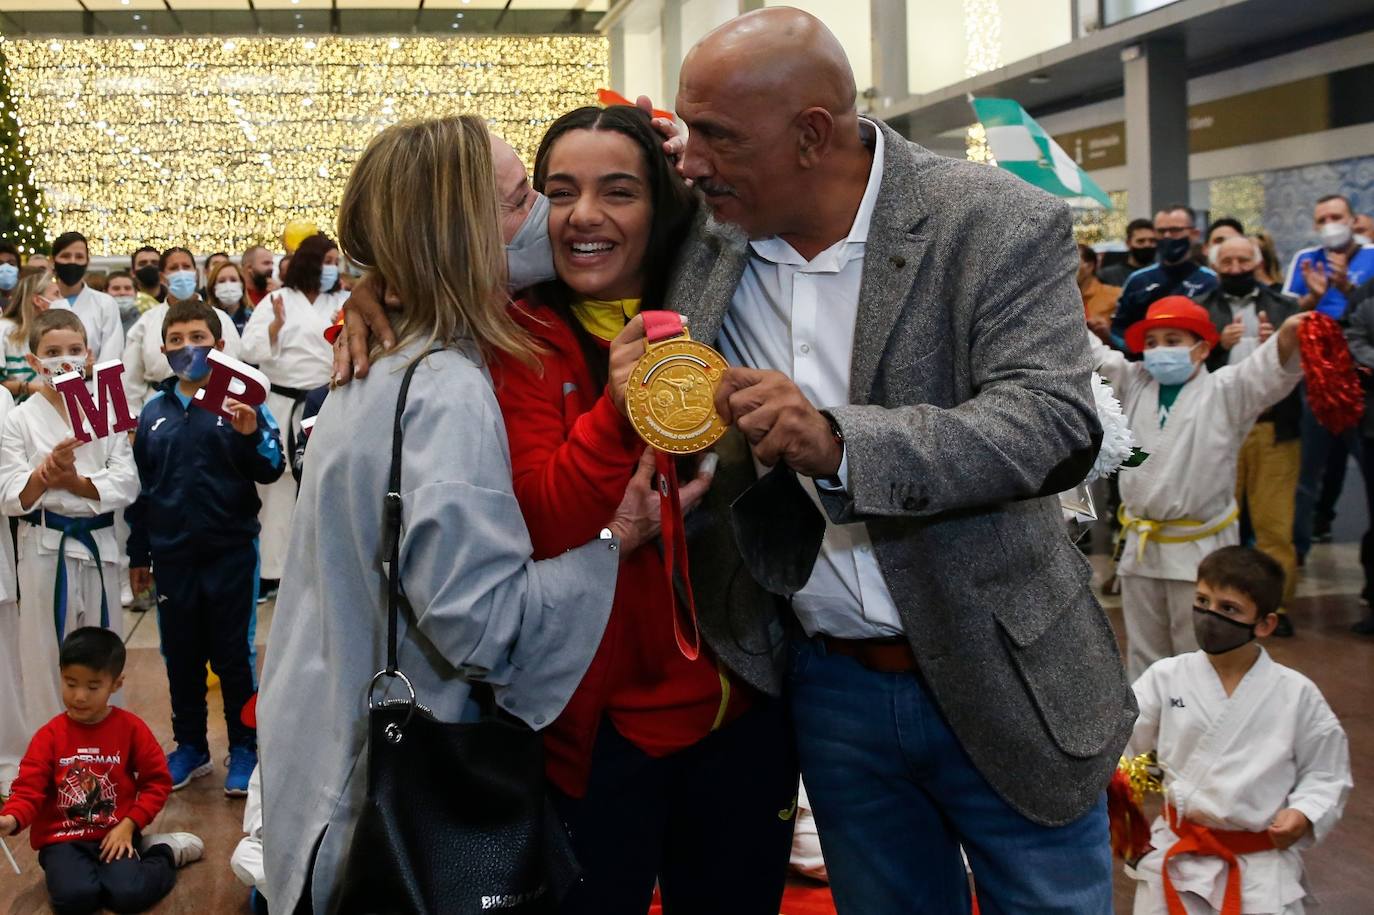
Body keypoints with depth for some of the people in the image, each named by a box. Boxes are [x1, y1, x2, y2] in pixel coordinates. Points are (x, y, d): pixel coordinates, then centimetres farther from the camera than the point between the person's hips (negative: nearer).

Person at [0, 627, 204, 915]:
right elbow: (29, 789, -6)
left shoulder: (131, 727, -2)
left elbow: (156, 782, 2)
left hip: (116, 834, 0)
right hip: (63, 839, 0)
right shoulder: (49, 736, -2)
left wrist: (129, 826, -10)